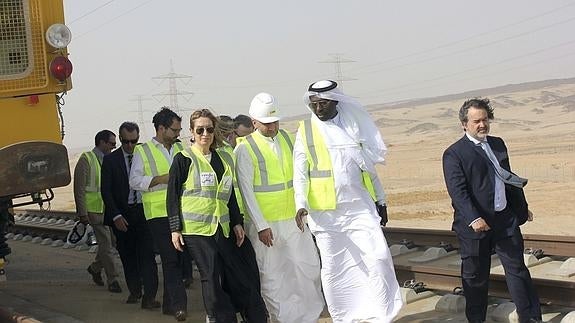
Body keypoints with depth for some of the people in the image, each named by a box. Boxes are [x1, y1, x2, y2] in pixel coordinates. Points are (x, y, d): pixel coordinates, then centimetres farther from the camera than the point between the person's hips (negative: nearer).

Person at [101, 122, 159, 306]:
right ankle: (134, 291, 23)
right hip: (122, 214, 1)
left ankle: (150, 294, -7)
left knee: (147, 253, -8)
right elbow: (106, 191, -1)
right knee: (127, 255, 9)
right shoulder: (110, 160, 2)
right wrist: (116, 215, -10)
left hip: (144, 211, -1)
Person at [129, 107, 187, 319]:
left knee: (178, 258, 9)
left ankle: (169, 304, 21)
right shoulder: (143, 151, 2)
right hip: (158, 213, -5)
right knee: (170, 258, -10)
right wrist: (162, 178, -13)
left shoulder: (180, 149, 17)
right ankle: (179, 305, -10)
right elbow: (135, 181, -5)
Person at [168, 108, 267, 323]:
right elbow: (173, 195, -3)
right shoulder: (183, 160, -4)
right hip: (195, 227, -5)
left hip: (221, 227, 5)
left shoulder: (224, 158, 13)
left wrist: (237, 222, 13)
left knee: (236, 275, 4)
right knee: (211, 277, -4)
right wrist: (175, 229, -7)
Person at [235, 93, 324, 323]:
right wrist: (261, 226, -15)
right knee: (270, 274, 3)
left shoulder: (286, 138, 8)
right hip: (265, 223, -5)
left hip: (293, 218, 5)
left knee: (309, 266, 8)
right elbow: (245, 190, -12)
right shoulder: (245, 148, -10)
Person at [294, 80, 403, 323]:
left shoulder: (354, 125, 9)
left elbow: (369, 167, 15)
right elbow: (300, 173, -2)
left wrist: (381, 201, 15)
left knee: (379, 257, -9)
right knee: (333, 268, 4)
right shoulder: (305, 131, 1)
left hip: (360, 207, 2)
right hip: (325, 212, -1)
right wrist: (301, 204, -16)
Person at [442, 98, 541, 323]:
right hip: (476, 224, -5)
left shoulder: (498, 144, 13)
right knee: (475, 277, 7)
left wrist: (522, 207, 24)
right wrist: (473, 218, -30)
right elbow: (457, 190, -18)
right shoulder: (454, 154, -9)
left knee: (517, 269, 8)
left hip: (506, 219, 5)